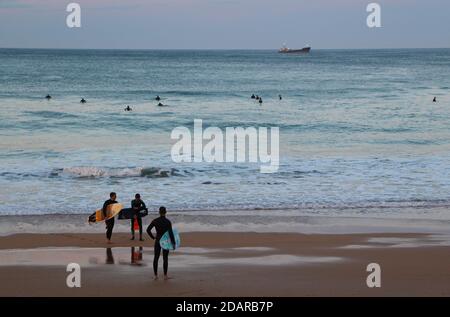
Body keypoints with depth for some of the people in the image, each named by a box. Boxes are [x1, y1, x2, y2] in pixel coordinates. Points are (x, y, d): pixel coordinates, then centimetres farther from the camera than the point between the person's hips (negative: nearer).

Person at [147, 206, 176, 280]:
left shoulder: (155, 221, -6)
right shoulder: (168, 221, -15)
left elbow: (148, 230, -8)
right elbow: (170, 233, -20)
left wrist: (153, 237, 6)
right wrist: (173, 243, -13)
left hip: (158, 241, 2)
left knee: (156, 258, 12)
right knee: (165, 258, 7)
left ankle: (155, 275, 9)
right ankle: (165, 276, 7)